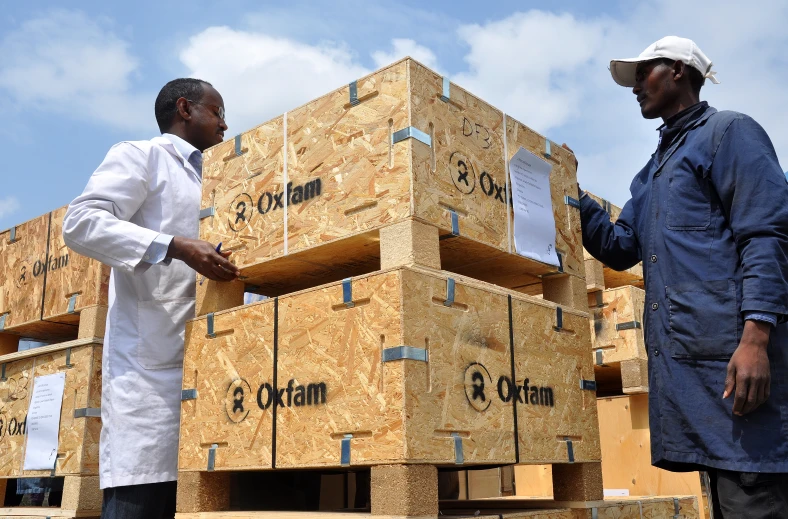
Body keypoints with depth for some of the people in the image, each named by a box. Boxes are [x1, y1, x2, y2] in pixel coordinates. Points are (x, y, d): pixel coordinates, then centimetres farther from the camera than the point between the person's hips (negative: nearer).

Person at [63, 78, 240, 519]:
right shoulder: (141, 156, 5)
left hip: (199, 361, 7)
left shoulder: (205, 183, 27)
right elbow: (81, 221, -12)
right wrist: (176, 247, -20)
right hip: (152, 358, -7)